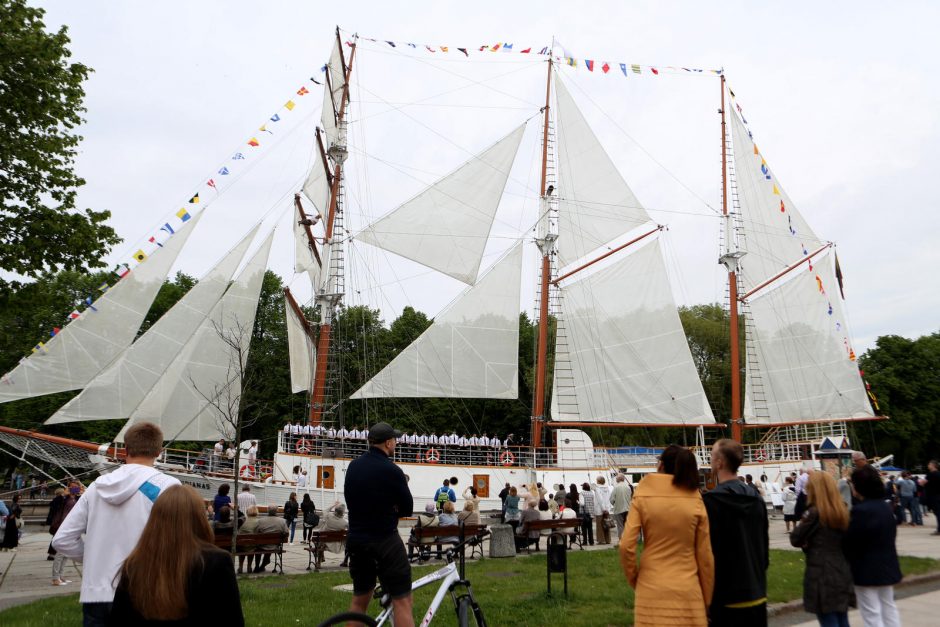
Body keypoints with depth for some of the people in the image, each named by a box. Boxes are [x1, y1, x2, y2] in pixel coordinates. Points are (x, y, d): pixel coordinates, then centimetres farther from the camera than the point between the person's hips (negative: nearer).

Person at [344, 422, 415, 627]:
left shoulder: (353, 465, 4)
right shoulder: (391, 471, -17)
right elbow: (407, 509, -8)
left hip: (356, 539, 7)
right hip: (384, 542, -7)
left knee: (359, 600, 19)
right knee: (402, 602, -3)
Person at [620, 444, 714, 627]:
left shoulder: (642, 498, -5)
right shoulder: (696, 501, -2)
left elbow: (626, 546, -10)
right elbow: (705, 555, 0)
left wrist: (633, 579, 7)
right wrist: (708, 600, 10)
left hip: (651, 589, -1)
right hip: (688, 591, 1)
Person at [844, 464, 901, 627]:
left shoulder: (861, 510, -23)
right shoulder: (885, 507, 5)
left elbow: (851, 542, -21)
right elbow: (892, 534, 13)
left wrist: (848, 565, -4)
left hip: (867, 570, -9)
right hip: (887, 566, 9)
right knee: (889, 608, 19)